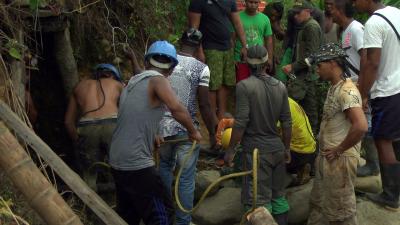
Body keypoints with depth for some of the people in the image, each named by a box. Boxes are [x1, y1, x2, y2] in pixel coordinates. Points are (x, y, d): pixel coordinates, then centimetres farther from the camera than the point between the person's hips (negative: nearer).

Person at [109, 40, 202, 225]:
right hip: (137, 164, -8)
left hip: (117, 161, 8)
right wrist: (193, 131, -13)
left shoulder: (132, 83, 13)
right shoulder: (157, 80, -10)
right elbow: (176, 108, -29)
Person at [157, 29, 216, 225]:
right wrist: (212, 133, 3)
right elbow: (204, 105, -8)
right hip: (186, 129, -4)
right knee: (186, 178, 7)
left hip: (162, 126, 4)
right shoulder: (201, 69, -8)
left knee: (165, 166, 27)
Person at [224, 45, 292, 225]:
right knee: (278, 195, 18)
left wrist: (230, 150, -9)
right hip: (277, 147, 5)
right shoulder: (280, 86, 2)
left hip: (256, 149, -5)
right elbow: (286, 123, 6)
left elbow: (241, 123, -17)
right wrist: (286, 148, 17)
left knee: (259, 199, 1)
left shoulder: (245, 86, -13)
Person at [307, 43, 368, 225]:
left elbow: (361, 126, -34)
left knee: (340, 208, 5)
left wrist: (339, 150, -22)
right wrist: (324, 149, 11)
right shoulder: (334, 87, 9)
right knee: (318, 202, 22)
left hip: (340, 159, -10)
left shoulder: (346, 91, -22)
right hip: (326, 157, 10)